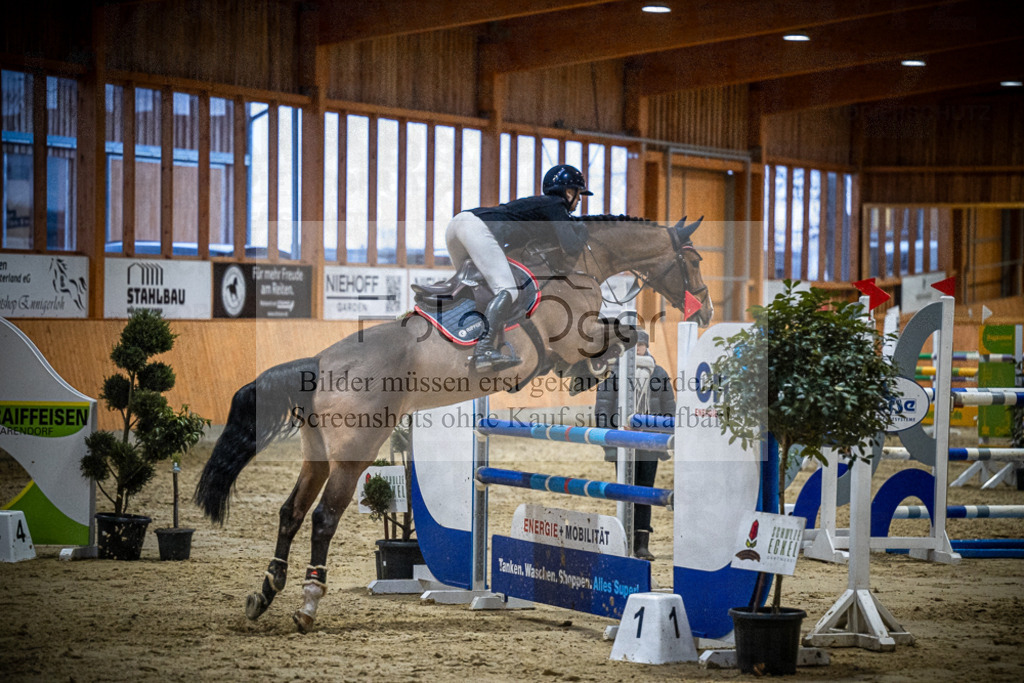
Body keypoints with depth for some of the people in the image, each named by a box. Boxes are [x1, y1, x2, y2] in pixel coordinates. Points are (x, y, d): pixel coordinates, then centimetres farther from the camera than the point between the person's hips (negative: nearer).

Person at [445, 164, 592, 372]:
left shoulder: (540, 202, 33)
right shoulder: (555, 205, 8)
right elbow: (571, 248, -1)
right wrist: (582, 232, 18)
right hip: (477, 227, -10)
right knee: (507, 291, -16)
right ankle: (484, 351, -33)